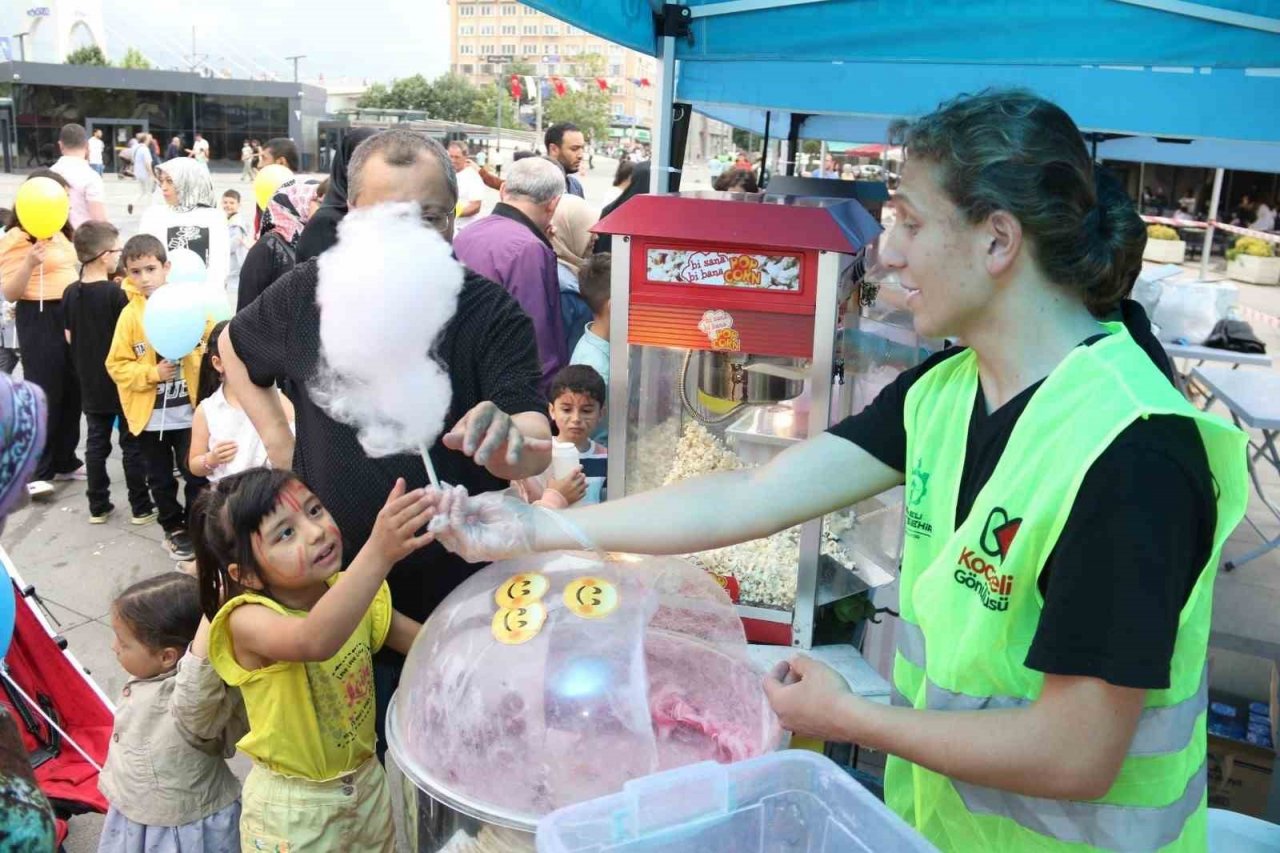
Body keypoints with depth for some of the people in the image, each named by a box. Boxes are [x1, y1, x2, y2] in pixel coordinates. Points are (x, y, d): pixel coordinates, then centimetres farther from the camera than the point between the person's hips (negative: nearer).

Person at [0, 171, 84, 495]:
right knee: (44, 394, -5)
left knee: (72, 392, 11)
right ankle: (36, 472, 2)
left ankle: (65, 461, 22)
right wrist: (30, 262, -28)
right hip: (40, 319, -8)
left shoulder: (60, 232, 14)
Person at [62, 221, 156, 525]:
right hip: (122, 383, -5)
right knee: (132, 445, 4)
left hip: (90, 384, 5)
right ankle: (141, 508, 10)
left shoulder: (70, 293, 1)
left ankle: (98, 506, 19)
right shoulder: (116, 293, -17)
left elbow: (69, 337, 9)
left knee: (96, 444, 12)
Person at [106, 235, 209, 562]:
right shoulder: (130, 314, -5)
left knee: (196, 474, 6)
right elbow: (117, 365, -3)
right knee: (160, 479, 14)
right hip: (150, 414, 1)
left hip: (189, 409, -1)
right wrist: (152, 373, -16)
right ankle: (174, 529, 31)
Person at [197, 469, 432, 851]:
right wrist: (378, 552, -60)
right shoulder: (249, 620, -26)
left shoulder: (352, 594, -7)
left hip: (369, 783, 5)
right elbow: (315, 641, -47)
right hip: (293, 809, -5)